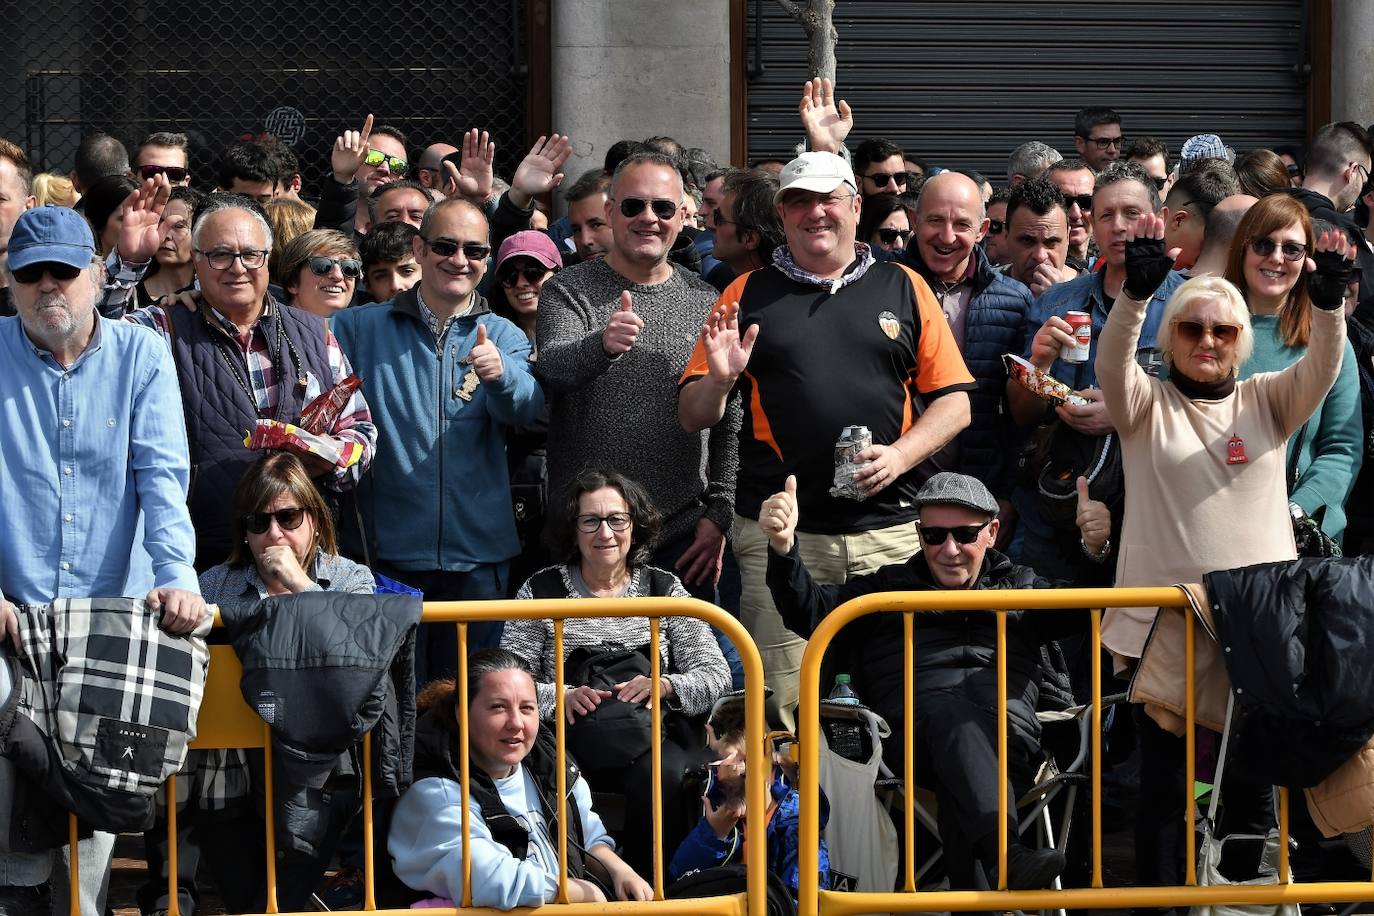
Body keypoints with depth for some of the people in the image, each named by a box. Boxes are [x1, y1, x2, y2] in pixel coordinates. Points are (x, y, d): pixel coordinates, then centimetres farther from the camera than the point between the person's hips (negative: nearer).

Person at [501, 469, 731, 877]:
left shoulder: (664, 588, 12)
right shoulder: (540, 593, 8)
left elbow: (716, 674, 5)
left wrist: (665, 685, -15)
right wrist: (560, 696, -21)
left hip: (654, 740, 1)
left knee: (660, 774, -34)